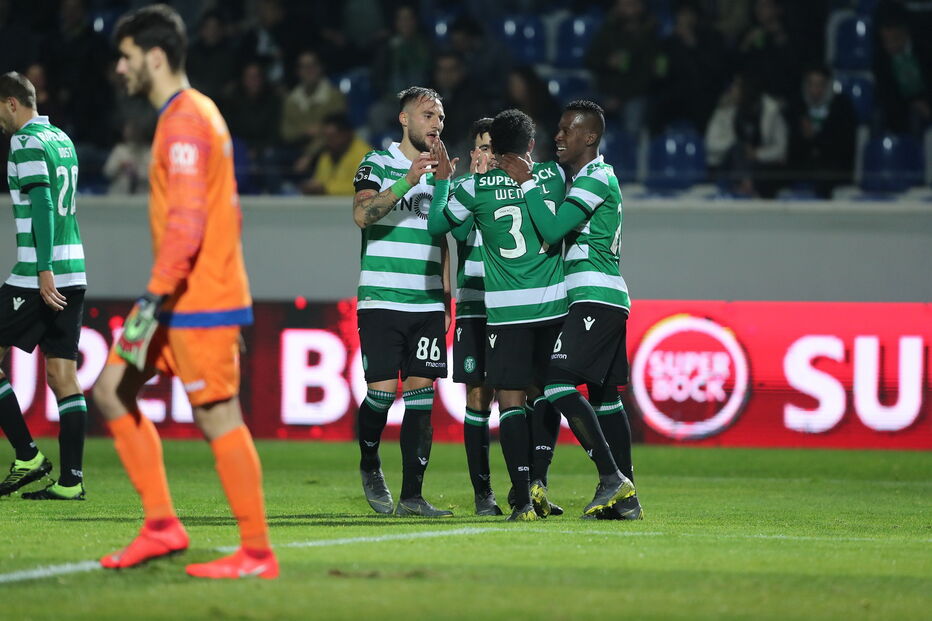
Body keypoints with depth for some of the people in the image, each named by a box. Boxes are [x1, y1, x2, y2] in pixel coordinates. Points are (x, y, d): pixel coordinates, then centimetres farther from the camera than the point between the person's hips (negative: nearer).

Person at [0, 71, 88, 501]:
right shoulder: (62, 140, 17)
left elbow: (42, 207, -19)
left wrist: (43, 271, -23)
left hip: (39, 276, -8)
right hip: (73, 271, 8)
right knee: (63, 376, 5)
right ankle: (71, 480, 1)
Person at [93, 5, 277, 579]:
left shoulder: (184, 121, -15)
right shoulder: (197, 113, 16)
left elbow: (186, 221, -23)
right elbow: (224, 210, 21)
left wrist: (153, 300, -24)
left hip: (199, 297, -10)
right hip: (189, 296, 10)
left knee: (219, 420, -6)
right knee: (112, 390, 10)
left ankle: (258, 554, -1)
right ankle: (162, 526, 9)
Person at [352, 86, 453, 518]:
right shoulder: (377, 165, 0)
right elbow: (362, 215, -18)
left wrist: (446, 299, 18)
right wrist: (407, 183, -29)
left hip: (427, 304, 5)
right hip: (381, 300, -5)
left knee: (421, 391, -2)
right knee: (382, 390, -9)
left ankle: (412, 494, 0)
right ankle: (369, 465, 18)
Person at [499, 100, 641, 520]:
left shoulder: (596, 178, -11)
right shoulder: (587, 178, 21)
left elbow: (553, 229, -21)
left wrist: (527, 182, -13)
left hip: (594, 297, -11)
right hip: (608, 298, 11)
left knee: (559, 383, -17)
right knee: (603, 395, 10)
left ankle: (612, 478, -20)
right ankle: (626, 498, 10)